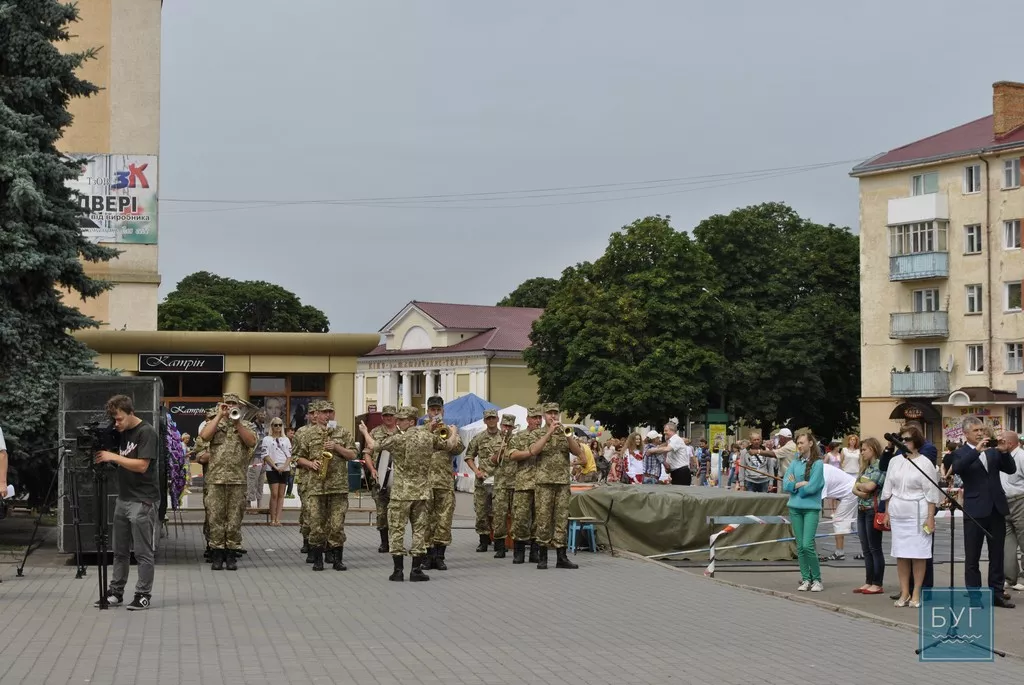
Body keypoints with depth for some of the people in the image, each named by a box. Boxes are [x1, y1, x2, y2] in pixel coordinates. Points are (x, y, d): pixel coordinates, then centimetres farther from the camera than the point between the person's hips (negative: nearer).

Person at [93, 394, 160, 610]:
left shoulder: (146, 433, -11)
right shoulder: (121, 433, 11)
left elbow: (142, 465, -19)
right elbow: (119, 463, 16)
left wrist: (113, 457, -19)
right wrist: (103, 457, -4)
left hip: (143, 501, -8)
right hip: (123, 499, 8)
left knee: (143, 552, -2)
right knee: (120, 551, 11)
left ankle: (143, 595, 3)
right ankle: (115, 592, 18)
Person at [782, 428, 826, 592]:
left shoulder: (817, 463, -6)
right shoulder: (794, 463, 10)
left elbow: (812, 487, -13)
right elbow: (786, 485, 2)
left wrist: (794, 485, -3)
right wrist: (801, 484, -11)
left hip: (811, 508, -5)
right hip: (795, 507, 5)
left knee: (808, 545, -13)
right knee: (800, 546, 6)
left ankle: (817, 579, 1)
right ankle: (805, 579, 13)